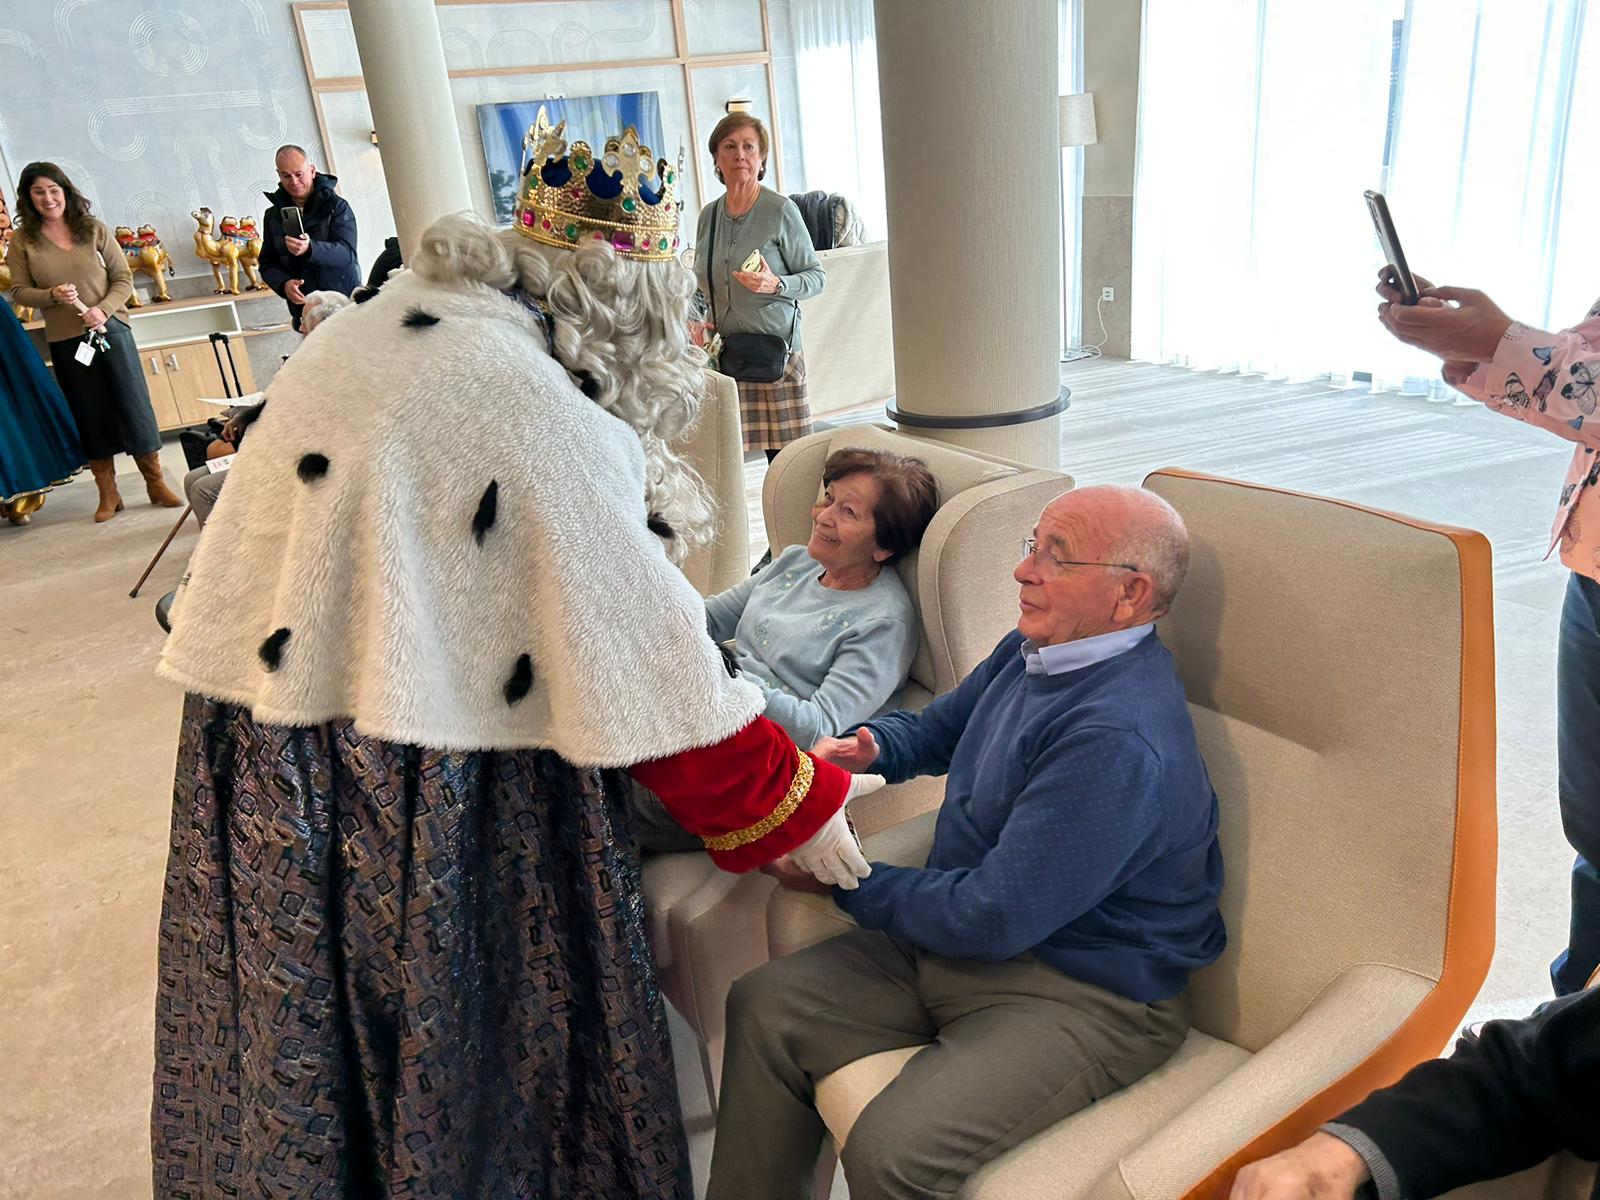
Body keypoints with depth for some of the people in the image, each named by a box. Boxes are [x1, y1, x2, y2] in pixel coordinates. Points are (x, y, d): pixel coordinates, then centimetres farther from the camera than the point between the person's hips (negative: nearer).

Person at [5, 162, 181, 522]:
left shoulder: (95, 230, 1)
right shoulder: (22, 241, 2)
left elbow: (124, 278, 0)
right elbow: (19, 291, 2)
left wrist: (104, 309, -15)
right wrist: (52, 295, -17)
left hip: (111, 330, -1)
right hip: (65, 341, 1)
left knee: (135, 407, 1)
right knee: (90, 415, 7)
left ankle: (156, 485, 13)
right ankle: (108, 495, 15)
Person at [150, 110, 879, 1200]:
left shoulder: (398, 312, 4)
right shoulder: (547, 414, -21)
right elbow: (651, 664, -18)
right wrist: (794, 806, -7)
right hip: (408, 791, -8)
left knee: (309, 1039, 24)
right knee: (448, 1034, 15)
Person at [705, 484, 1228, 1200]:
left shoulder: (1120, 740, -29)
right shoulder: (1034, 649, 3)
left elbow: (993, 919, -27)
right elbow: (939, 729, 22)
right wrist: (871, 748, -2)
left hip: (1084, 996, -9)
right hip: (960, 936, 9)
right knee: (763, 1005, 2)